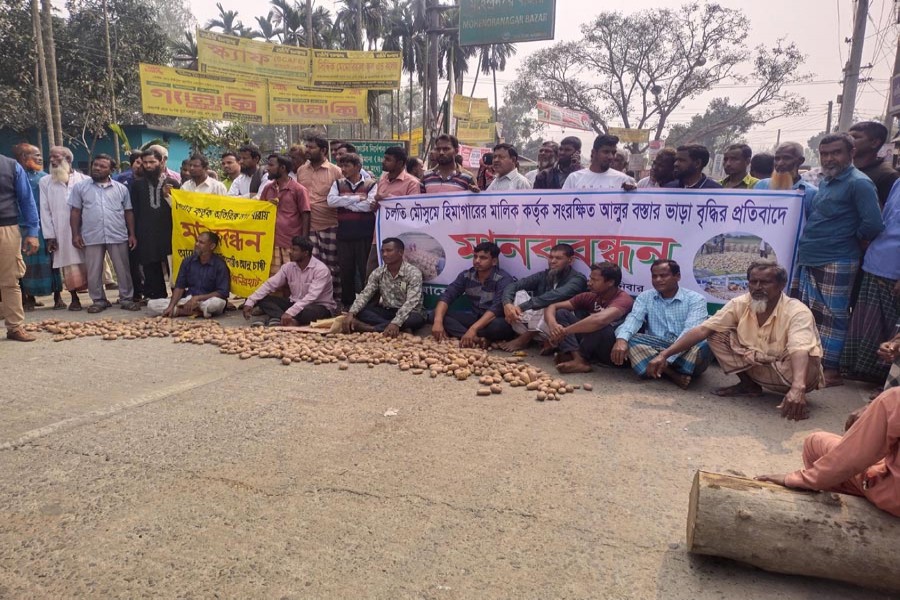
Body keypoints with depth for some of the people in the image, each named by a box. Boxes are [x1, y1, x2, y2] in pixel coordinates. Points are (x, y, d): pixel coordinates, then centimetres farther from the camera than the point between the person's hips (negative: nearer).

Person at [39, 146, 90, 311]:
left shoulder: (84, 180, 3)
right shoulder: (45, 182, 10)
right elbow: (45, 210, 6)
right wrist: (49, 235, -1)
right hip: (61, 232, 2)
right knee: (69, 267, 1)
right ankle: (74, 298, 11)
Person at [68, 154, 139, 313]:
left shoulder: (121, 188, 8)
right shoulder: (80, 187, 6)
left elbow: (128, 212, 10)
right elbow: (75, 212, 6)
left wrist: (132, 234, 3)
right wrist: (75, 234, -1)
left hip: (118, 236, 0)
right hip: (91, 237, 0)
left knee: (123, 270, 4)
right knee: (94, 272, 6)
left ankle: (126, 299, 13)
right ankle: (99, 300, 17)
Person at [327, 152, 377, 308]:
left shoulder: (371, 184, 0)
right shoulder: (338, 184, 9)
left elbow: (369, 205, -16)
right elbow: (331, 201, -8)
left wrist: (344, 203, -7)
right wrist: (356, 198, -12)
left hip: (365, 234, -3)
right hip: (344, 234, 3)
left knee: (366, 270, 3)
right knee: (345, 270, 10)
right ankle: (346, 304, 23)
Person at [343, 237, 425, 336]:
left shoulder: (413, 273, -15)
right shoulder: (378, 272, 1)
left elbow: (411, 302, -27)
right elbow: (365, 295, -5)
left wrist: (396, 323, -42)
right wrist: (351, 313, -24)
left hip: (407, 314, -4)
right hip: (385, 311, 4)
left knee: (417, 319, -38)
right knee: (359, 312, -20)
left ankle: (370, 328, -36)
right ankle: (401, 328, -30)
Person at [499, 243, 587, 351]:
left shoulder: (577, 279, -10)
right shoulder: (543, 275, 8)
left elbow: (557, 296, -31)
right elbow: (513, 285, -3)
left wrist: (522, 307, -35)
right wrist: (507, 304, -26)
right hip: (536, 328, 5)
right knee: (519, 293, -11)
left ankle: (523, 340, -13)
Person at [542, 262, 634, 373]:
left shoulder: (623, 299, -21)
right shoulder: (590, 296, 0)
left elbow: (600, 320, -43)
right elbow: (552, 306, -1)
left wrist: (564, 331, -34)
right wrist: (552, 324, -25)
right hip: (594, 350, 7)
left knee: (600, 324, -36)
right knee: (561, 313, -4)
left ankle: (579, 358, -14)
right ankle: (578, 358, -22)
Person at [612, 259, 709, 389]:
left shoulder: (695, 299, -3)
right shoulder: (644, 297, 7)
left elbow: (691, 331, -18)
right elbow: (634, 318, -12)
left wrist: (666, 358, -33)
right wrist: (621, 339, -35)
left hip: (684, 352, -2)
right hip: (655, 349, 3)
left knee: (702, 347, -34)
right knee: (629, 340, -26)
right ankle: (675, 375, -29)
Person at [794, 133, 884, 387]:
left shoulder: (859, 183, -12)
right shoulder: (826, 182, 15)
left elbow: (873, 224, -20)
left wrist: (852, 239, -4)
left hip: (836, 264, -9)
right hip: (809, 260, 9)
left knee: (832, 316, -2)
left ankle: (831, 370, 7)